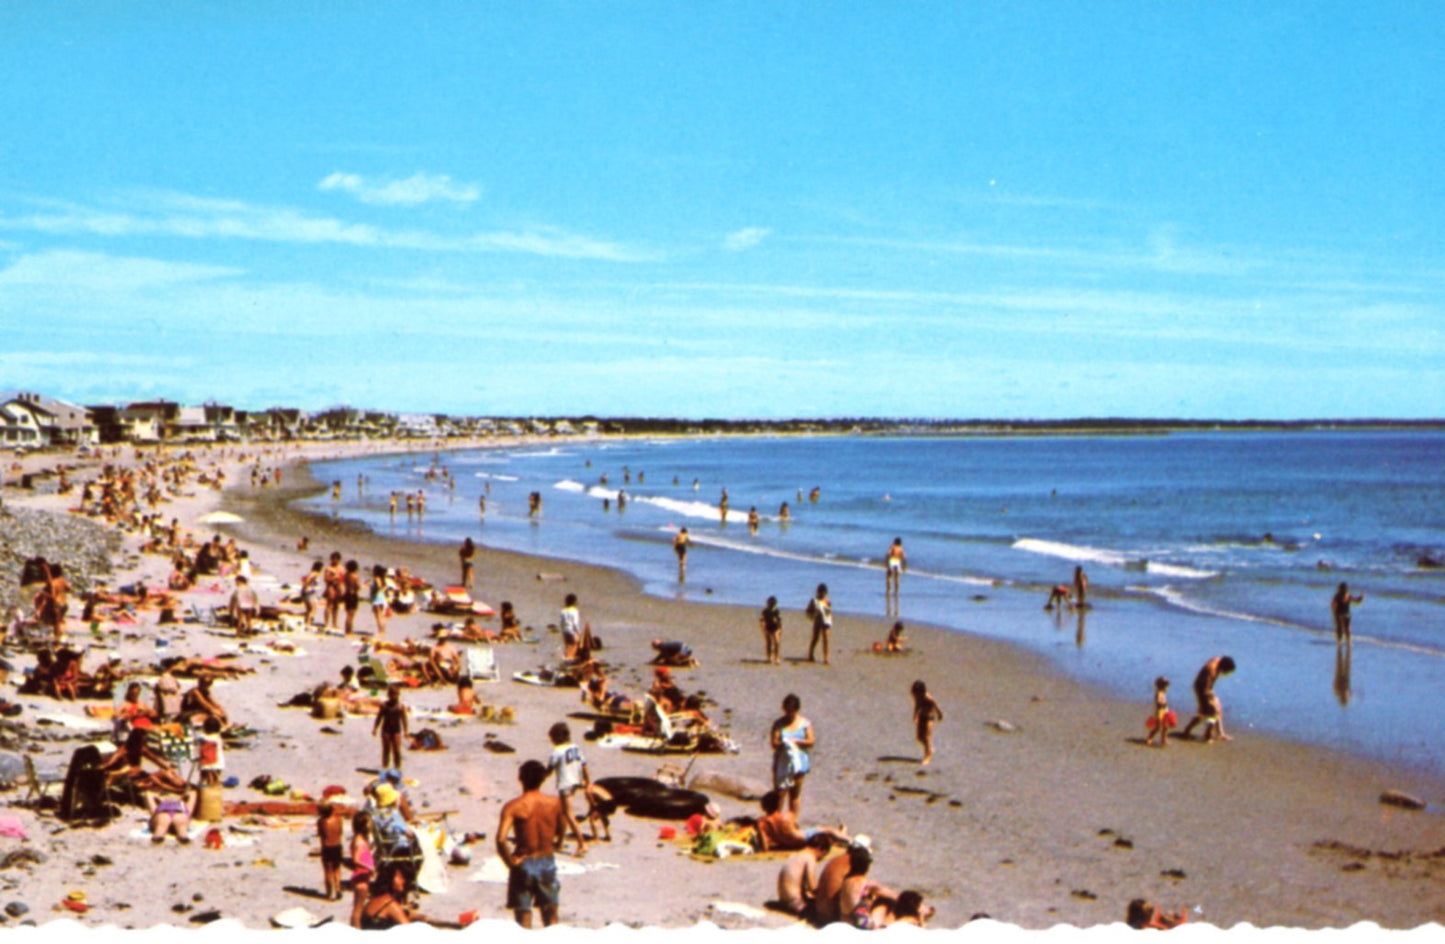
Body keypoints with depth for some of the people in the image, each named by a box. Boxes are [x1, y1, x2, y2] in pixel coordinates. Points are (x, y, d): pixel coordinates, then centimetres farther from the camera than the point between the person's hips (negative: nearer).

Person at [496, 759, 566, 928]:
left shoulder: (513, 807, -15)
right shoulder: (555, 803, -6)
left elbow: (501, 839, -24)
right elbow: (562, 832, 9)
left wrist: (511, 862, -11)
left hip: (524, 863, -2)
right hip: (548, 862, 2)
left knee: (523, 915, 8)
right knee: (551, 916, 17)